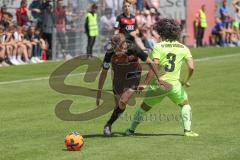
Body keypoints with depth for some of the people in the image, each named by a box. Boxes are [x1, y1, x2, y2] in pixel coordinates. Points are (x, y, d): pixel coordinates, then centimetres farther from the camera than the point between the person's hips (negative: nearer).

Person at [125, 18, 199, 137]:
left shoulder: (158, 47, -6)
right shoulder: (183, 48, 2)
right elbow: (191, 68, -6)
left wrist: (144, 84, -15)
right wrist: (186, 81, 11)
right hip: (174, 84, 1)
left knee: (144, 107, 16)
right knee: (185, 105, 23)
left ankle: (131, 130, 23)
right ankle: (188, 130, 13)